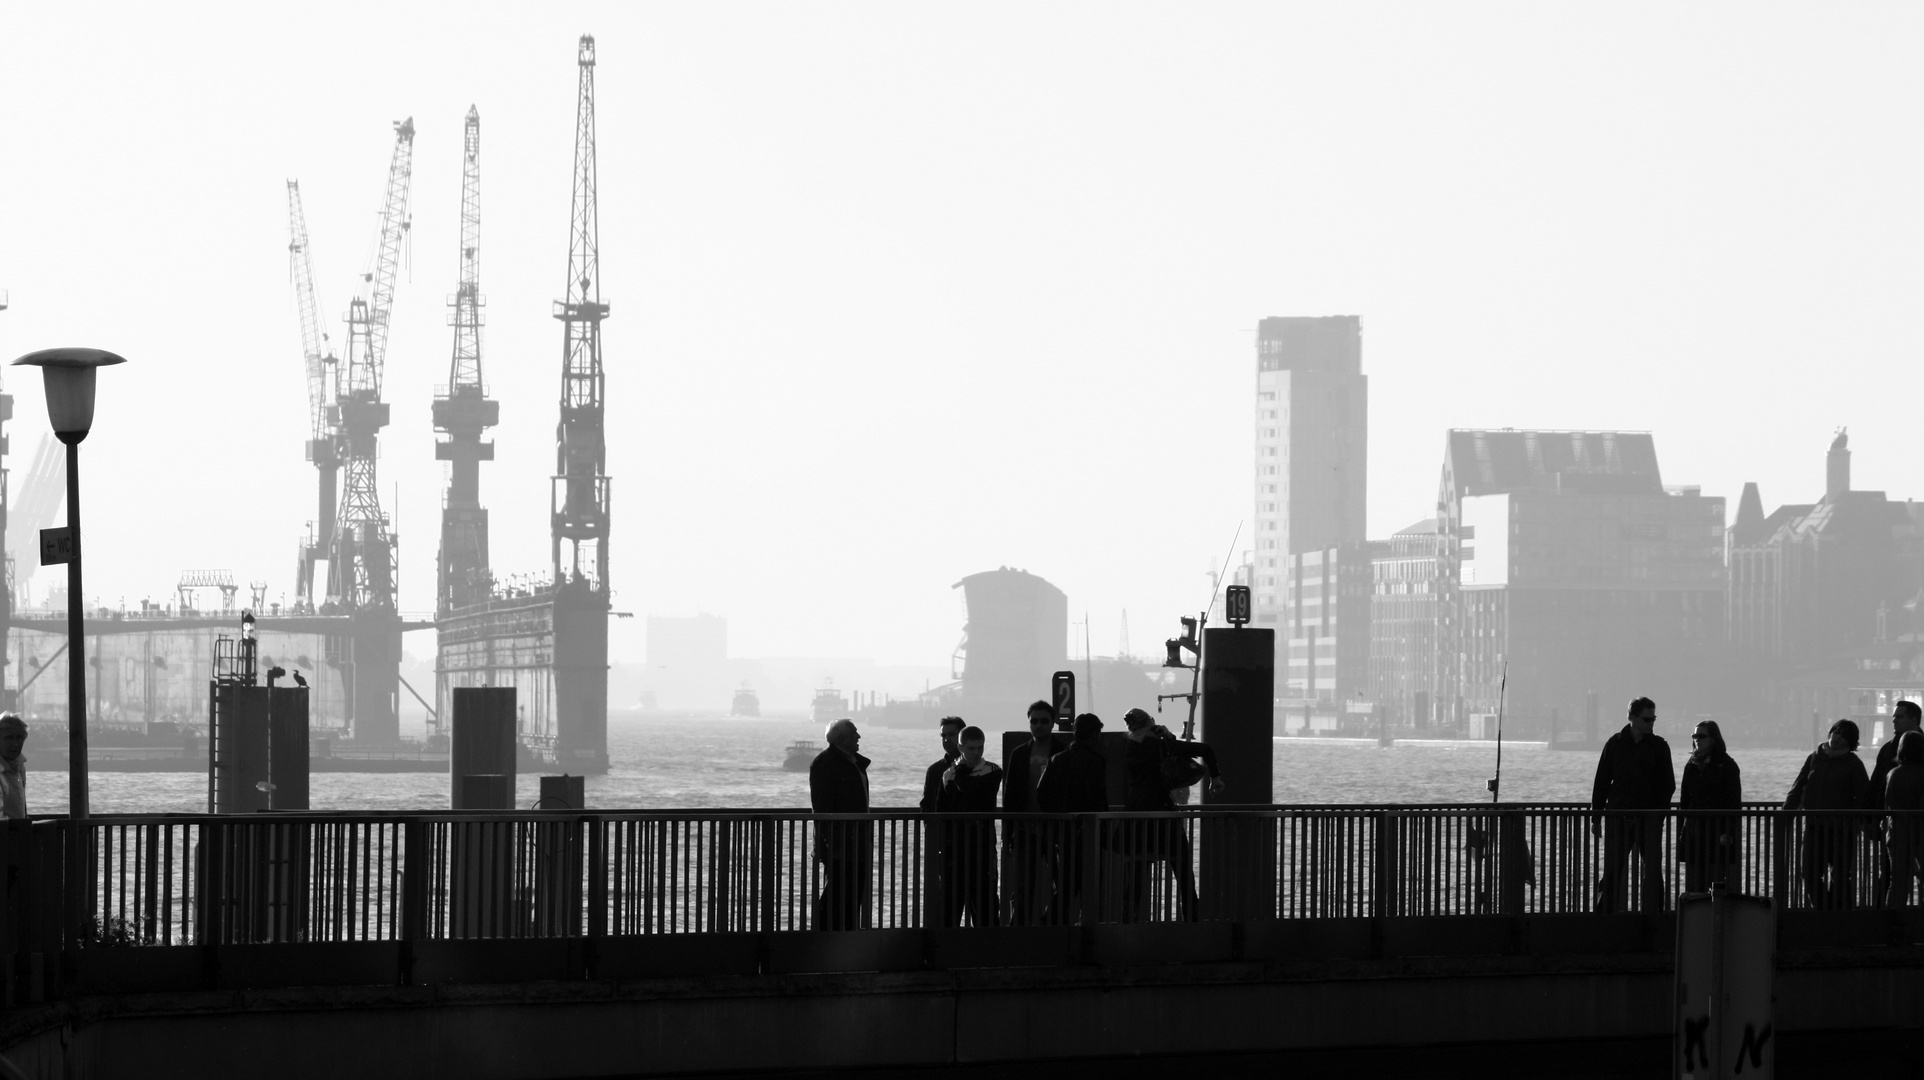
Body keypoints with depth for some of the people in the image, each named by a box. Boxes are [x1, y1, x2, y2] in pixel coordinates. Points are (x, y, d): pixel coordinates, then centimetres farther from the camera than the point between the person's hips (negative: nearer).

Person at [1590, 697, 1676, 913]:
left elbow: (1668, 784, 3)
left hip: (1649, 819, 0)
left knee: (1652, 872, 2)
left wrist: (1659, 814, -9)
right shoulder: (1615, 744, 5)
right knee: (1612, 871, 0)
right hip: (1618, 817, 0)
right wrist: (1596, 817, 3)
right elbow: (1601, 782, 7)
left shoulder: (1659, 747, 4)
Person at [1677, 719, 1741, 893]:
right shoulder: (1691, 766, 13)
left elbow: (1734, 802, -6)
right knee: (1693, 884, 4)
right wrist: (1682, 831, 9)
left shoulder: (1726, 766, -3)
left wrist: (1727, 832, -14)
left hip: (1718, 831, -5)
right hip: (1694, 831, 5)